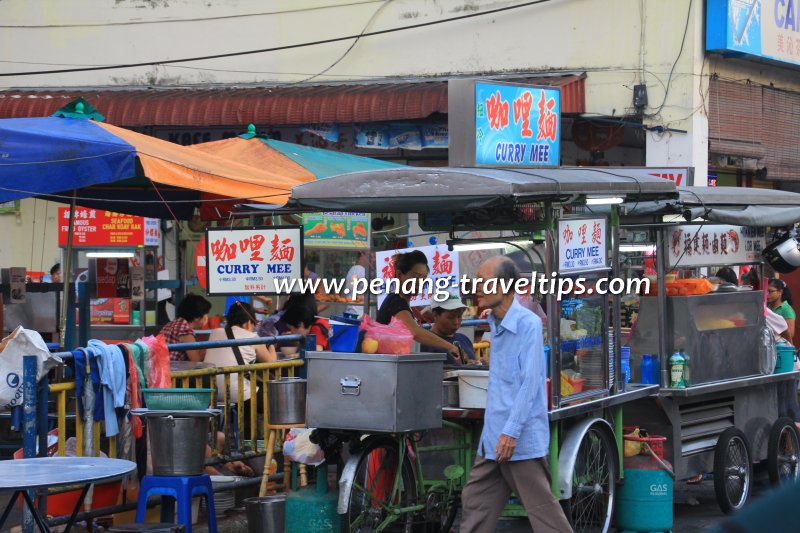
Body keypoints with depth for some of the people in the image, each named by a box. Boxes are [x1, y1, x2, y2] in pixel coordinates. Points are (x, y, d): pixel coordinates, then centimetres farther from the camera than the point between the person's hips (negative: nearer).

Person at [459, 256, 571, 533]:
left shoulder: (528, 323, -13)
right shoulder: (495, 325, 13)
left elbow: (530, 382, -19)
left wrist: (511, 432, -23)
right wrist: (494, 433, 19)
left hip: (522, 440, -9)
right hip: (493, 439, 9)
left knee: (542, 509, -3)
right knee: (475, 503, 9)